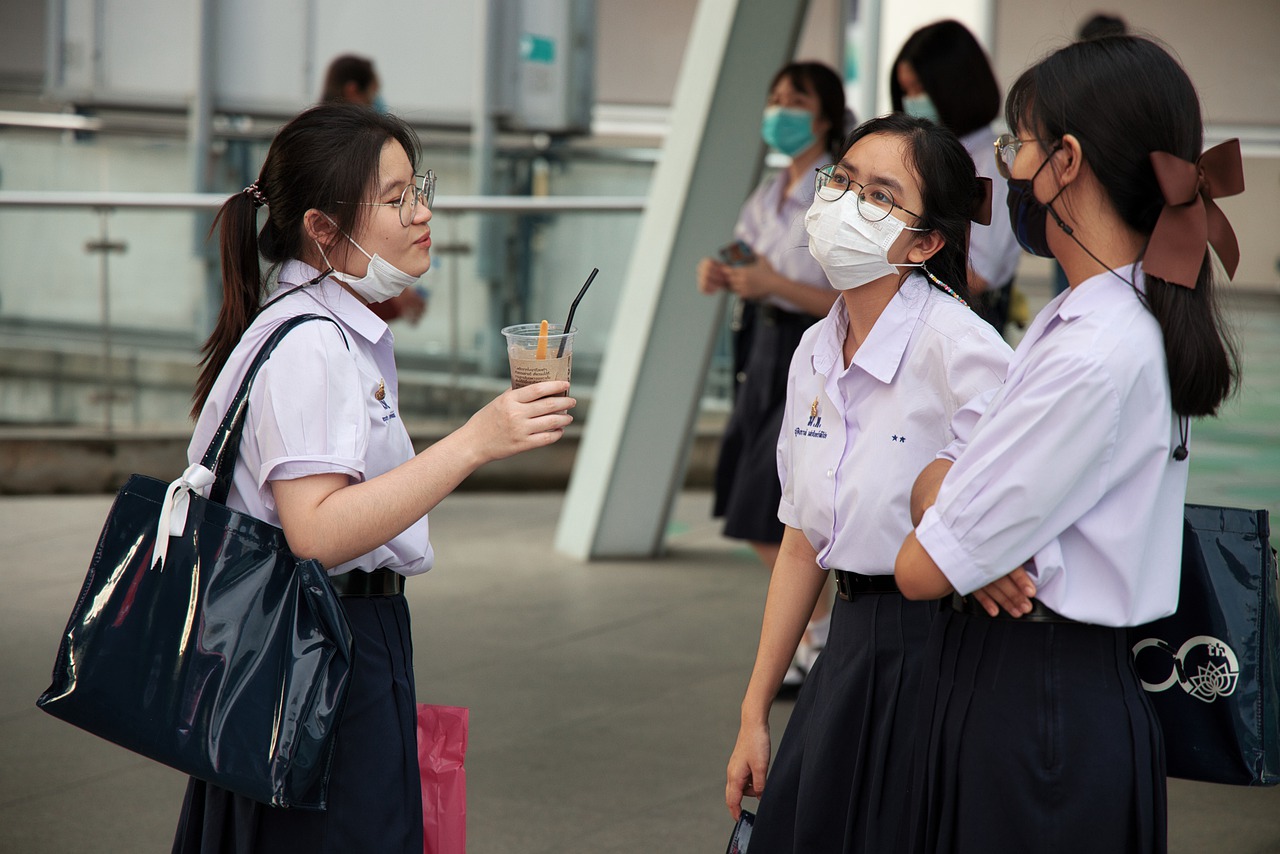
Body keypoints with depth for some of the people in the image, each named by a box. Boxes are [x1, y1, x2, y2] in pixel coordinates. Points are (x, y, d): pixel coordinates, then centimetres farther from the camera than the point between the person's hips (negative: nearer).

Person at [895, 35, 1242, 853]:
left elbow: (922, 568, -21)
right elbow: (940, 469, 13)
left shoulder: (1095, 356, -22)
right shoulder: (1084, 317, 10)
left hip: (1034, 713, -9)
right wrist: (942, 488, -10)